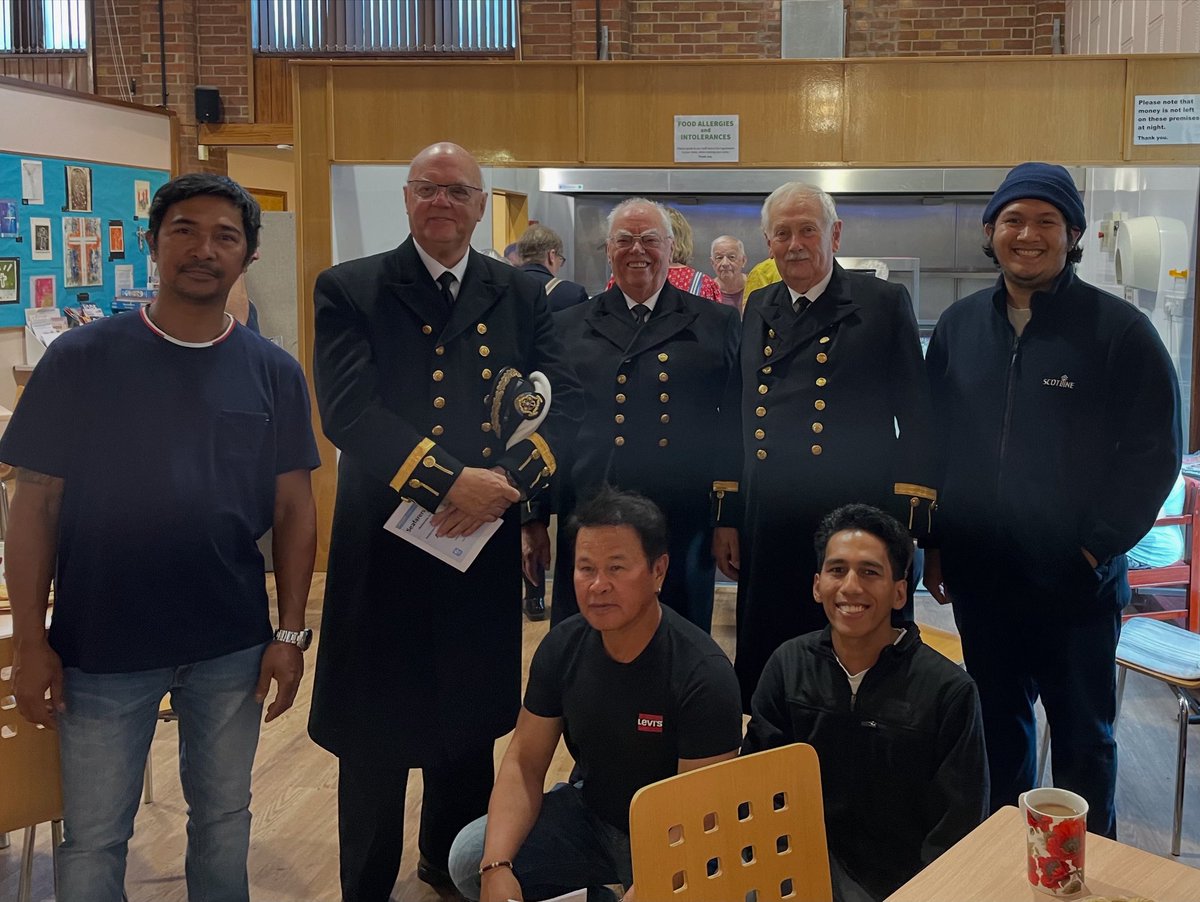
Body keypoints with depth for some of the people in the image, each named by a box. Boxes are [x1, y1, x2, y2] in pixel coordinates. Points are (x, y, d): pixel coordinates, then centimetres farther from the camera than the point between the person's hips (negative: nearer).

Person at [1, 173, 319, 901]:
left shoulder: (273, 373, -1)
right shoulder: (80, 361, -7)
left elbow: (293, 509, 2)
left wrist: (291, 632, -1)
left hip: (232, 648, 2)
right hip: (100, 648, -1)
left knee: (224, 818, 18)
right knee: (95, 838, 12)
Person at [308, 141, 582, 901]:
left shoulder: (521, 294, 7)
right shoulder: (350, 290, -2)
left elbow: (565, 403, -1)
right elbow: (348, 410, -15)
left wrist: (508, 480, -18)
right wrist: (452, 481, -24)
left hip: (486, 542, 3)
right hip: (384, 543, -3)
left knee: (471, 720, 17)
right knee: (375, 732, 9)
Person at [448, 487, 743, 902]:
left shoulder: (704, 675, -25)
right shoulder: (562, 646, -10)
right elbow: (525, 763, -6)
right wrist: (497, 867, -21)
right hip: (588, 813, 4)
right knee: (469, 857, -12)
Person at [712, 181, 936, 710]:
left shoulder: (885, 304, 1)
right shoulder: (757, 310, 13)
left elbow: (916, 420, -2)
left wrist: (908, 522, -9)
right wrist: (726, 517, 11)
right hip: (768, 532, 4)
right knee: (765, 681, 12)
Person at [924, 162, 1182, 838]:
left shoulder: (1119, 329, -7)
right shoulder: (960, 325, 6)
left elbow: (1155, 451, -5)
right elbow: (930, 440, 11)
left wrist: (1099, 547, -10)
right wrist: (934, 542, 7)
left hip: (1076, 581, -4)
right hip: (978, 578, 4)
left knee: (1083, 738, 11)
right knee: (998, 726, 18)